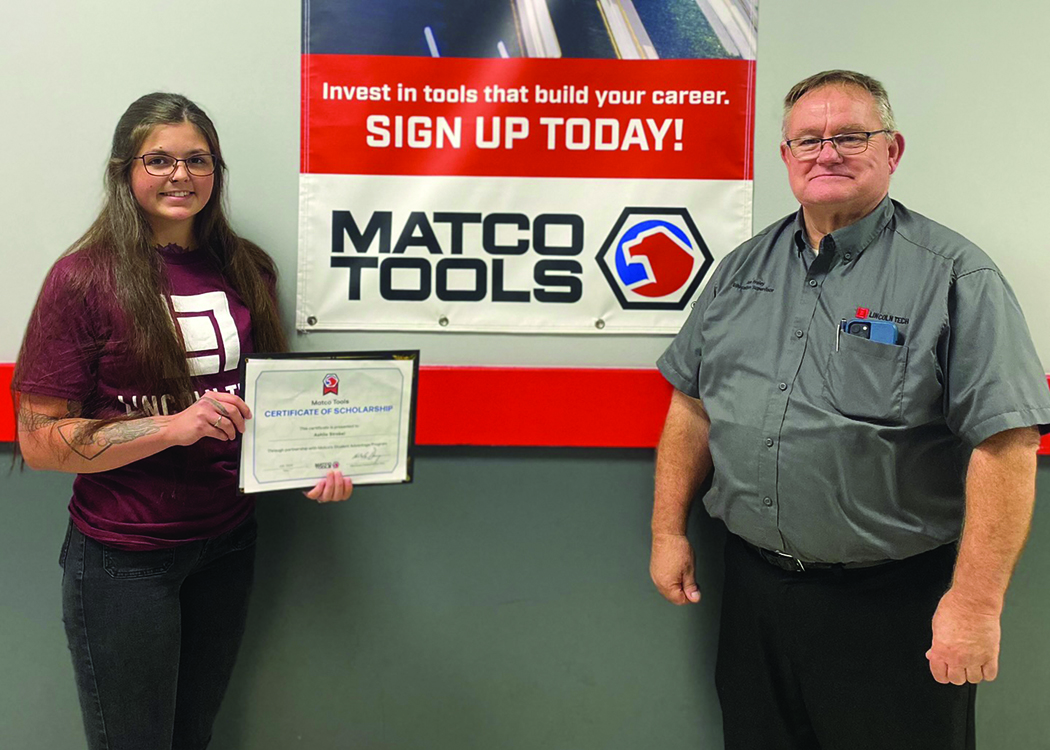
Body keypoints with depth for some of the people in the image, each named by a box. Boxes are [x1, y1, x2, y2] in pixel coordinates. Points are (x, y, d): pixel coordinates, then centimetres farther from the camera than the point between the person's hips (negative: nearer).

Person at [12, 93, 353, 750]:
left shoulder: (248, 268, 2)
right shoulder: (85, 277, -12)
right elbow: (38, 440, -13)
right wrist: (173, 426, -23)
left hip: (229, 542, 5)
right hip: (122, 558, -4)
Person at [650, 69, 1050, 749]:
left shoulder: (955, 277, -10)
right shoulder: (743, 268, 7)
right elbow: (692, 403, 11)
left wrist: (976, 601, -20)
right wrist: (669, 530, 7)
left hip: (893, 601, -4)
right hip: (753, 586, 5)